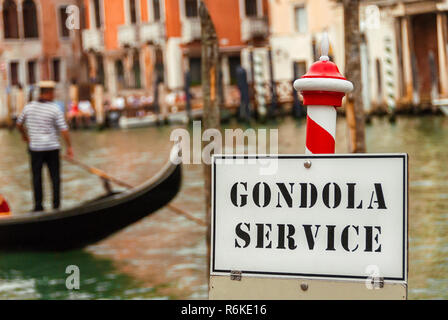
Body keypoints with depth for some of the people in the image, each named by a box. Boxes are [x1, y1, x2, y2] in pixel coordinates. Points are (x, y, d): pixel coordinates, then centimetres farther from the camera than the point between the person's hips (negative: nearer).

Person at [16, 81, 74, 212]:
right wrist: (69, 147, -4)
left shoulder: (29, 107, -2)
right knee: (55, 176, 10)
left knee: (37, 177, 10)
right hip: (52, 147, -2)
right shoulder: (55, 109, -11)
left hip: (35, 147, 2)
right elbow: (64, 130, -14)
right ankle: (56, 204, 9)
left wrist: (24, 135, 30)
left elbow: (19, 124, 11)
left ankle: (38, 205, 7)